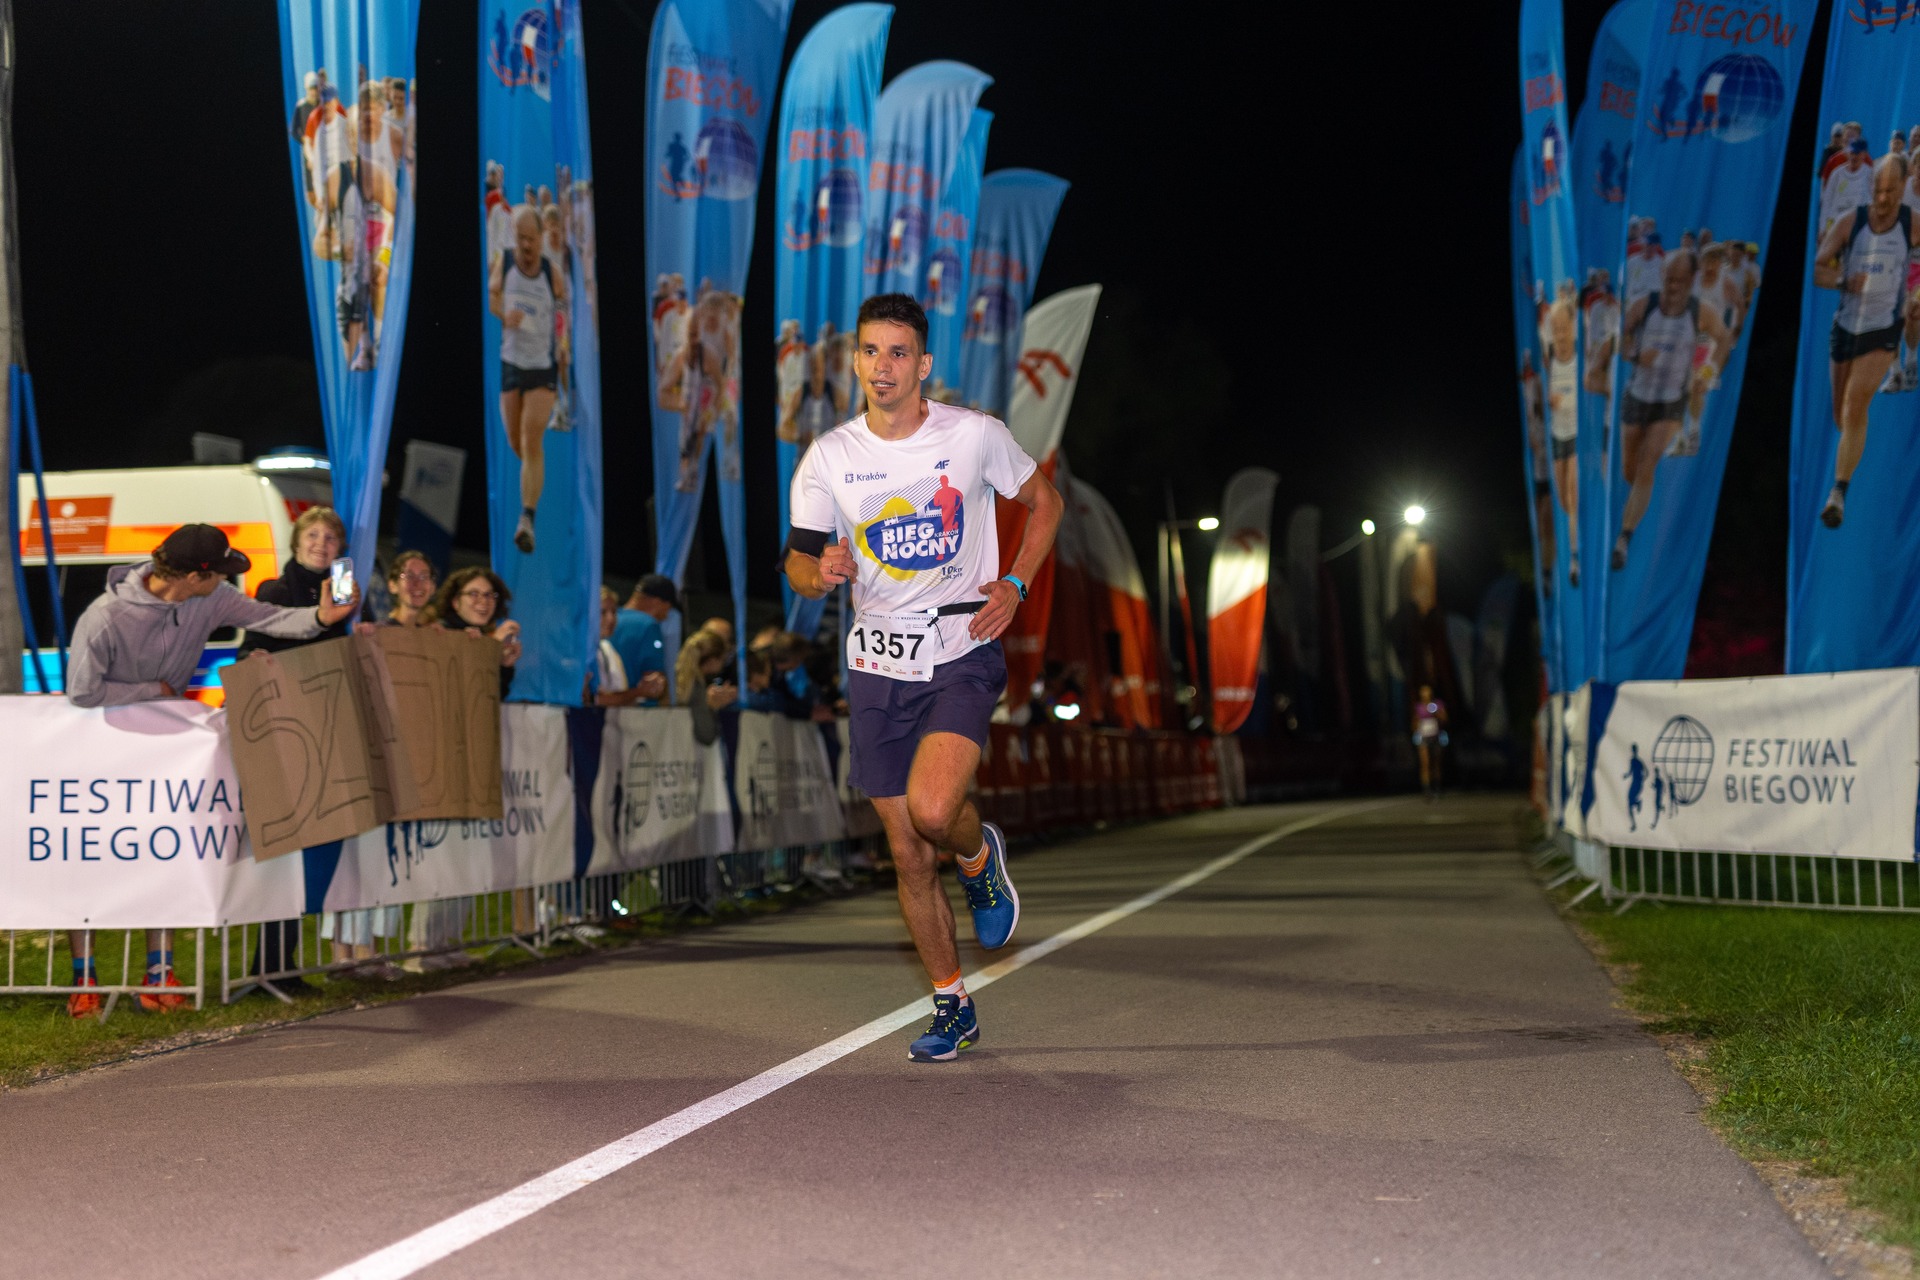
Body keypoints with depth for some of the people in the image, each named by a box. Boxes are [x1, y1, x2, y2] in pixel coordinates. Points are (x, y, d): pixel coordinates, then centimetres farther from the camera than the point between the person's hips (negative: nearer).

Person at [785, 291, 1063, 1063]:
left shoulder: (975, 435, -5)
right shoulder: (829, 457, 1)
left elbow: (1043, 500, 11)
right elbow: (799, 563, 7)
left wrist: (1013, 585, -3)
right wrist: (822, 572, -17)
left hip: (962, 651, -3)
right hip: (880, 662, 3)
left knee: (933, 809, -26)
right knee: (908, 856, 6)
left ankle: (980, 858, 12)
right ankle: (952, 1007, 23)